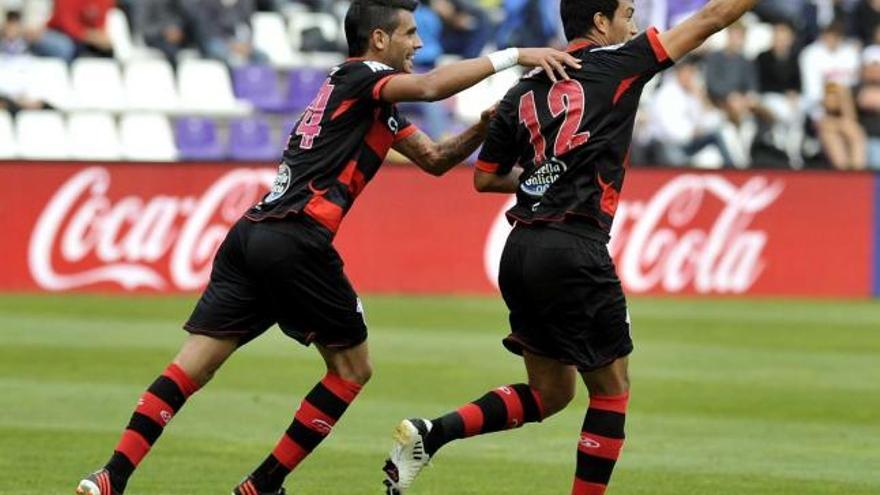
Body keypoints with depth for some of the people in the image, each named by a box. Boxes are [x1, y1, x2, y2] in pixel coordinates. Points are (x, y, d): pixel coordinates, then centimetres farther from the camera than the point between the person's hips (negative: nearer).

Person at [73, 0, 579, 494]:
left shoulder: (377, 106, 27)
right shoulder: (361, 77, -1)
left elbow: (435, 158, 27)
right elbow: (431, 87, -21)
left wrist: (485, 126, 11)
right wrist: (512, 56, -17)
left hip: (252, 233, 8)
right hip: (296, 241, -8)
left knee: (193, 365, 0)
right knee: (352, 369, 8)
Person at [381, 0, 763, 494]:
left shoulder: (523, 92, 14)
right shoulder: (617, 65, -1)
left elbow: (485, 178, 20)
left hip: (522, 250, 7)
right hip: (574, 253, -7)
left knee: (550, 393, 17)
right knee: (612, 389, 8)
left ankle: (428, 435, 2)